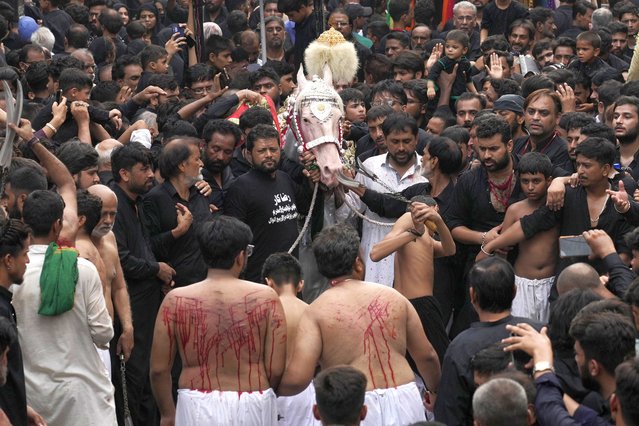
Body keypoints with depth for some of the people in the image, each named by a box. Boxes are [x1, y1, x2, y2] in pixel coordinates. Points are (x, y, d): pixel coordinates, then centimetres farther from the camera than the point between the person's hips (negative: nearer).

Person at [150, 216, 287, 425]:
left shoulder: (176, 301, -2)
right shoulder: (265, 298, -4)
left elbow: (159, 369, 1)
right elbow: (276, 369, -4)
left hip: (196, 408, 0)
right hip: (252, 408, 0)